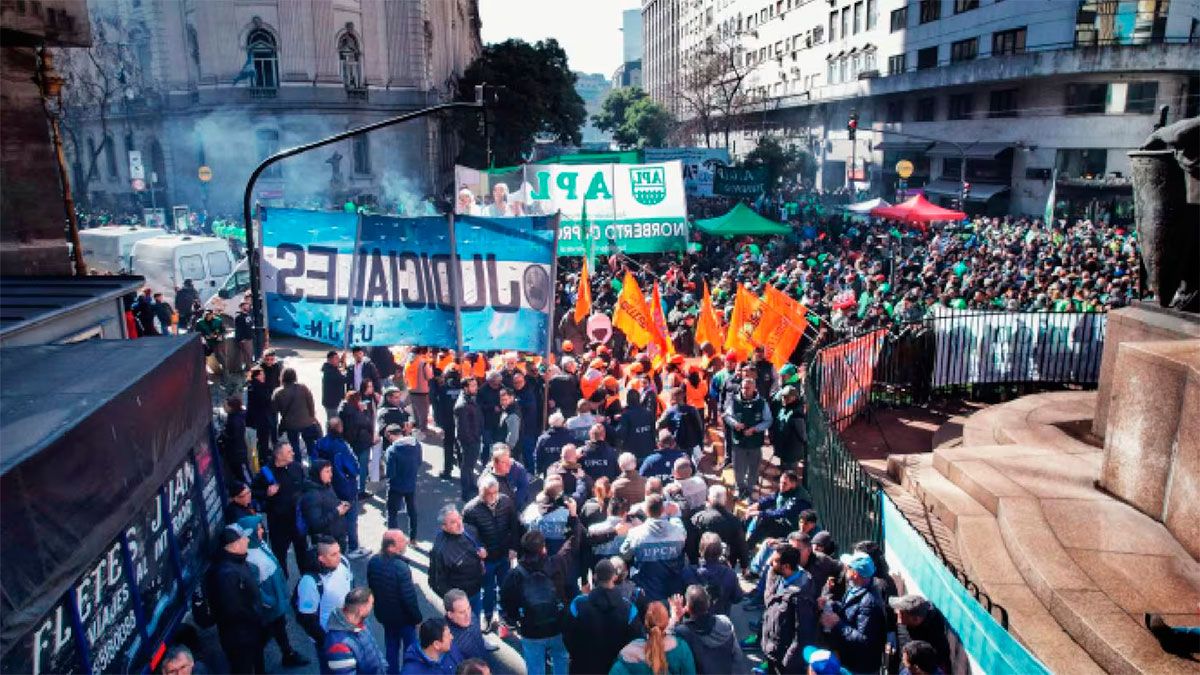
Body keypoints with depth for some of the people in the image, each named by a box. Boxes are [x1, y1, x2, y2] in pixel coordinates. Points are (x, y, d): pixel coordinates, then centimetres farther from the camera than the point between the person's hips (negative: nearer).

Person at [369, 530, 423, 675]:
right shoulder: (401, 567, -32)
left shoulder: (373, 561, -9)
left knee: (391, 647, 24)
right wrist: (417, 618, -12)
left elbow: (371, 586, 5)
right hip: (403, 616, -6)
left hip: (384, 614, 6)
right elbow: (409, 597, -27)